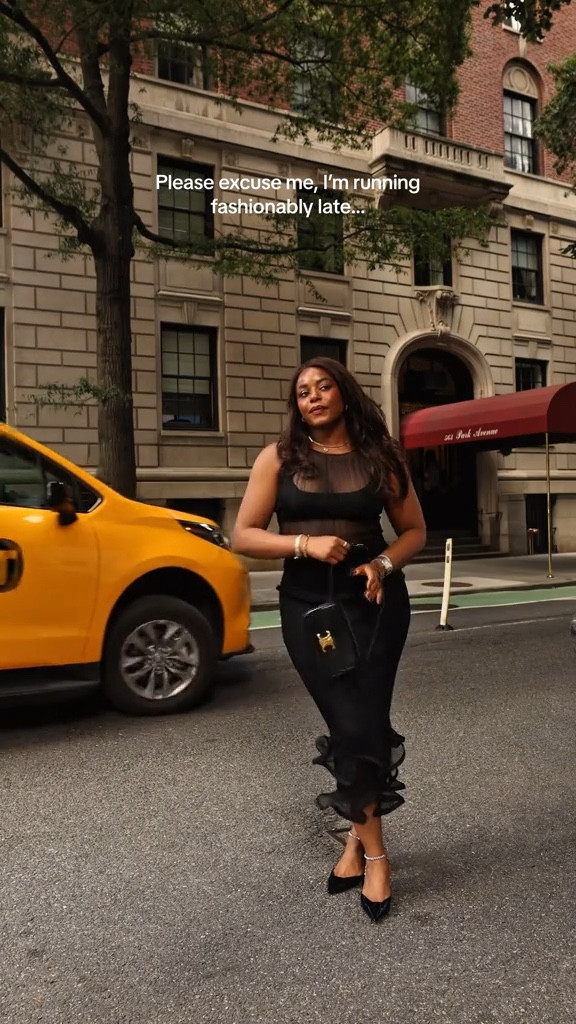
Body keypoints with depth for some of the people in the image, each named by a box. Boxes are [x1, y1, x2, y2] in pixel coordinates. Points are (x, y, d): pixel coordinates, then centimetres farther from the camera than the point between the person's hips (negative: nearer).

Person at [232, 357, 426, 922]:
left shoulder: (380, 456, 5)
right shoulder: (279, 457, 2)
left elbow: (414, 530, 11)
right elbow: (243, 535, -1)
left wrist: (383, 564, -8)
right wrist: (306, 543, -15)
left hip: (374, 599, 1)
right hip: (307, 603, 0)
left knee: (362, 723, -1)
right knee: (352, 724, -3)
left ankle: (357, 840, 21)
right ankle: (373, 851, 17)